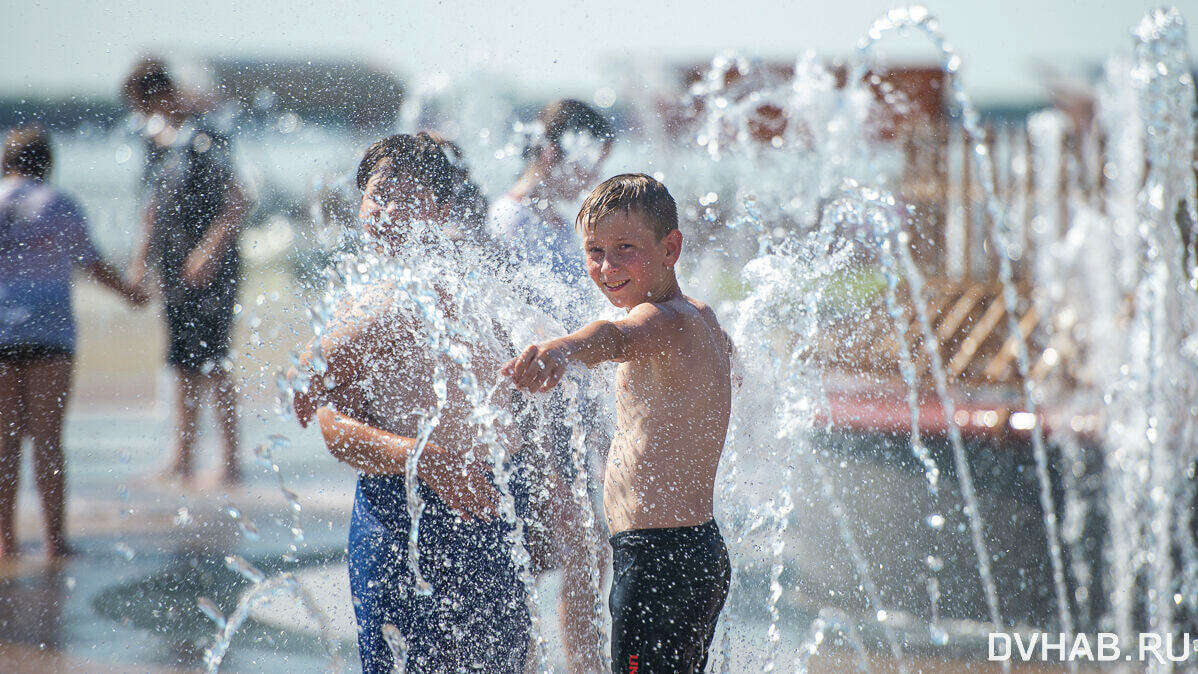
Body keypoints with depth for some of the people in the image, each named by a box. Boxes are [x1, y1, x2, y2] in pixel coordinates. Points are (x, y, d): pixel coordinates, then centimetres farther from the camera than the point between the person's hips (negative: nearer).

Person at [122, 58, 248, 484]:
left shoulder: (202, 143, -13)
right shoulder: (156, 144, 12)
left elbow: (236, 206, -17)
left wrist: (209, 250, -24)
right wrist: (143, 253, 15)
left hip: (210, 272, -8)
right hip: (174, 272, 8)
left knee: (211, 364, -8)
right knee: (183, 365, 11)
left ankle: (231, 463, -4)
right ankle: (183, 462, 17)